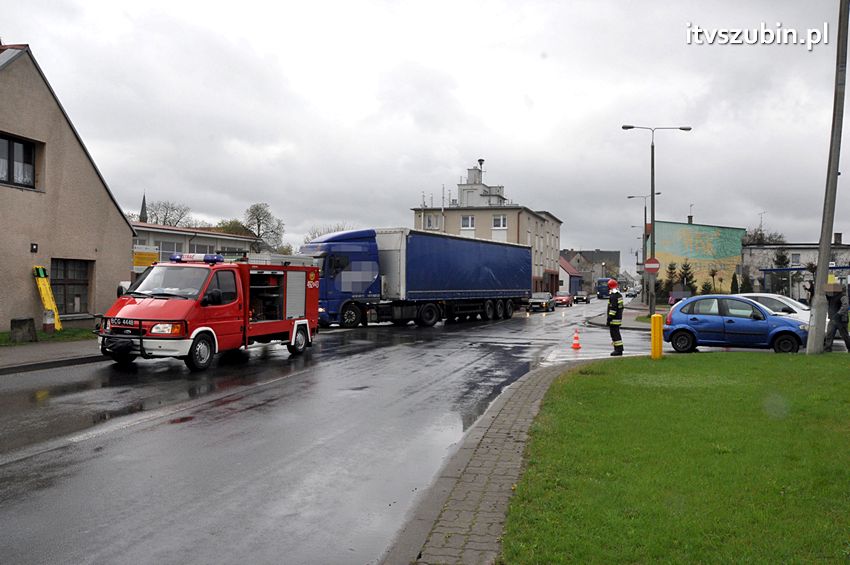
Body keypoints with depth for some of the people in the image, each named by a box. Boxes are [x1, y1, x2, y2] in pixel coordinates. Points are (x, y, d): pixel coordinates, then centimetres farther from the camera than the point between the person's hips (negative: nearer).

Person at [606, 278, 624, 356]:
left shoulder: (613, 296, -18)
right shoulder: (619, 295, 14)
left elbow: (612, 309, -22)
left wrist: (609, 319, -21)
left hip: (614, 320, -10)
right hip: (619, 318, 10)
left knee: (615, 334, -6)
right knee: (616, 334, 17)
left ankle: (618, 350, -6)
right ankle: (619, 349, 23)